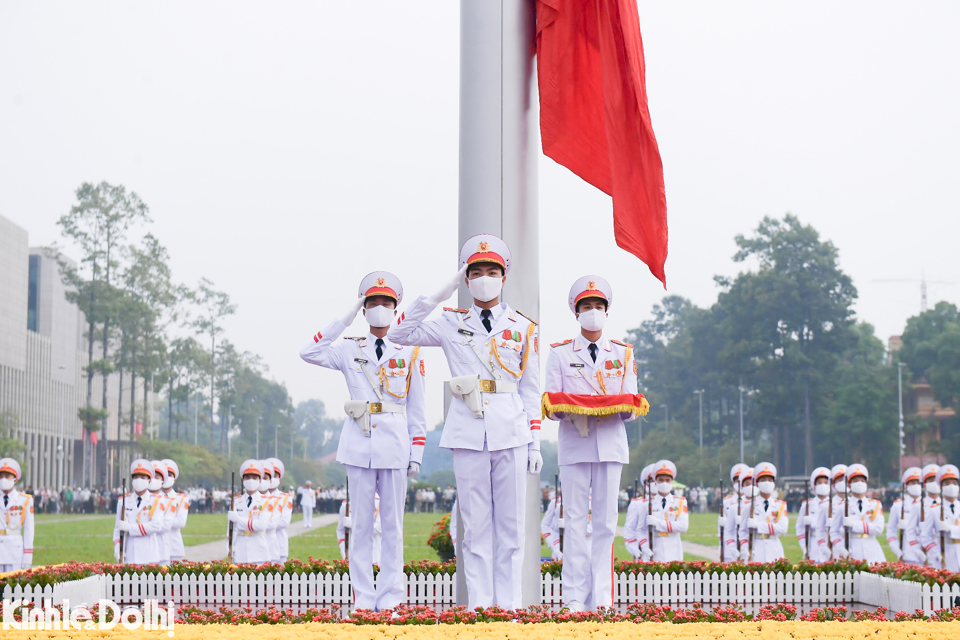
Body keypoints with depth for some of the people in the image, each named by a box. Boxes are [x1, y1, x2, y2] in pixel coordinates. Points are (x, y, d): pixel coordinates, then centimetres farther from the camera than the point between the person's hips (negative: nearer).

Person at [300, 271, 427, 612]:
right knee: (361, 525, 3)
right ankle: (363, 600, 8)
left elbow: (417, 410, 8)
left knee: (392, 525, 3)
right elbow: (308, 353, -5)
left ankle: (390, 599, 10)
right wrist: (344, 319, -3)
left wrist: (416, 454, 2)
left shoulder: (409, 353, 9)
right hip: (359, 445, 0)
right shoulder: (349, 350, 10)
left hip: (394, 446, 0)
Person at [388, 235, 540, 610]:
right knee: (476, 526, 2)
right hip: (468, 434, 0)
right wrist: (437, 296, 0)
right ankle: (479, 605, 6)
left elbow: (531, 391, 11)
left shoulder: (523, 328, 11)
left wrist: (535, 443, 5)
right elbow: (400, 334, 7)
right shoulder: (452, 325, 10)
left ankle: (509, 605, 8)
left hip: (511, 434, 0)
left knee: (510, 525, 2)